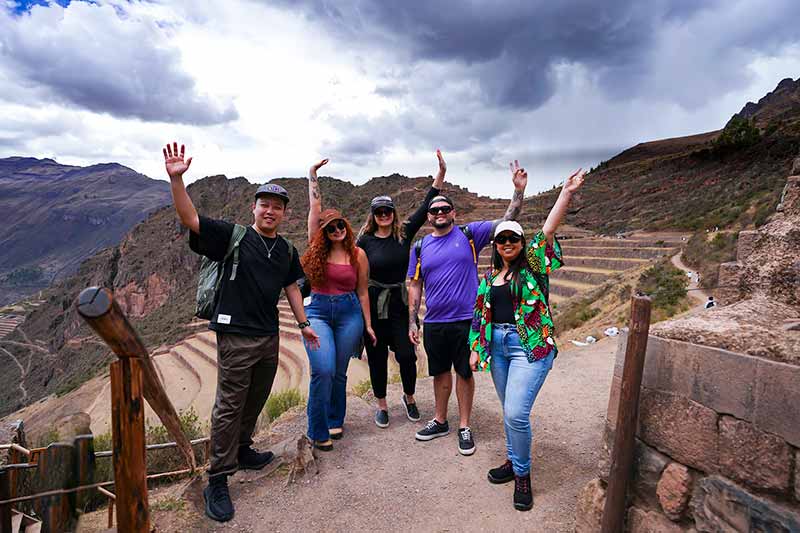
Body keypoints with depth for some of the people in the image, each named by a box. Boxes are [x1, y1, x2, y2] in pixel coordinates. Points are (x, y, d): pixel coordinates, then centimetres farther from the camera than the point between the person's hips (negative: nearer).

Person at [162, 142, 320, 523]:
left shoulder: (286, 251, 10)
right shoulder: (232, 236, -5)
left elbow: (291, 287, 20)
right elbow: (189, 219, -16)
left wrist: (303, 324, 19)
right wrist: (176, 178, -29)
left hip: (269, 337, 6)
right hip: (236, 336, -6)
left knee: (256, 400, 18)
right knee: (229, 406, -1)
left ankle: (242, 450, 39)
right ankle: (217, 481, 10)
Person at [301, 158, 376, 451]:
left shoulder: (358, 254, 3)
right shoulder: (317, 248, 2)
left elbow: (362, 291, 7)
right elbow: (314, 208, 2)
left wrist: (368, 325, 7)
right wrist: (313, 175, 6)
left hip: (349, 314, 1)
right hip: (318, 311, -1)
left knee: (339, 373, 7)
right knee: (323, 370, -14)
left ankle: (334, 421, 29)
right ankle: (318, 432, 2)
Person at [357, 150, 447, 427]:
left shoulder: (404, 233, 0)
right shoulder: (365, 240, -3)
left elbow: (426, 206, -2)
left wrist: (441, 173, -7)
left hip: (400, 303, 1)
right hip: (373, 304, -1)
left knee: (407, 355, 0)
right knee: (377, 358, 8)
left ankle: (409, 397, 28)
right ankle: (382, 406, 27)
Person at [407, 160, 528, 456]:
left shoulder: (469, 234, -2)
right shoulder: (420, 247, 5)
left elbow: (507, 221, -5)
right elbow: (415, 286, 8)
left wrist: (519, 190, -16)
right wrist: (412, 322, 4)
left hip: (466, 320, -2)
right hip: (434, 323, 3)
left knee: (464, 373, 9)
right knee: (440, 373, 16)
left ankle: (464, 427, 25)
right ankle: (440, 422, 34)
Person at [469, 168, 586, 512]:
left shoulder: (533, 265, -2)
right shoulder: (489, 276, 12)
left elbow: (548, 230, -15)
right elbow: (480, 314, 14)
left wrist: (566, 193, -25)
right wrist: (475, 349, 11)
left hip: (531, 347, -5)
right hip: (497, 347, 5)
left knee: (516, 413, -10)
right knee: (509, 412, 15)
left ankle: (522, 475, 12)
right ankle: (514, 461, 35)